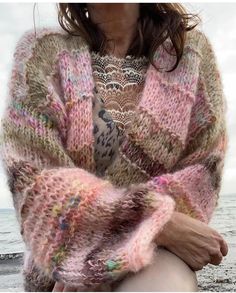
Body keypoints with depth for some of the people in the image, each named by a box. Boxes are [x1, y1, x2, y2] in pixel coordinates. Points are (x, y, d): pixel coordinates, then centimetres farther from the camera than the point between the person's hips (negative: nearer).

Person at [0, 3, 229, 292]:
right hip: (62, 259, 0)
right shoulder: (42, 52, -3)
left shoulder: (193, 49, 1)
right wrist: (160, 222, -22)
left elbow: (203, 170, -4)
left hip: (154, 251, 1)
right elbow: (34, 179, -13)